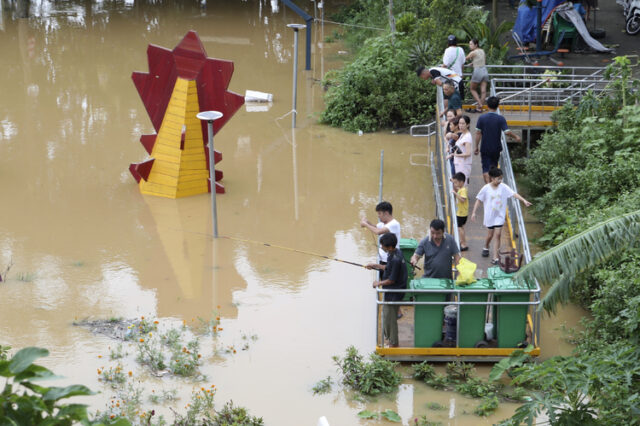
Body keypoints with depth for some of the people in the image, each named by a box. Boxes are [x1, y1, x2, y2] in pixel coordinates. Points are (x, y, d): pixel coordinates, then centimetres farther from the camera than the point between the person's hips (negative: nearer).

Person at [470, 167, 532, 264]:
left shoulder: (503, 187, -8)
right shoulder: (486, 188, -11)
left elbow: (514, 194, -14)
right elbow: (478, 200, -4)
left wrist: (524, 200, -25)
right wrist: (474, 212, -7)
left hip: (500, 215, 1)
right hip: (490, 215, -1)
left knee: (497, 234, -6)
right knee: (490, 235, 11)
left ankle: (495, 257, -2)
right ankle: (486, 248, 44)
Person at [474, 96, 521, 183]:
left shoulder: (482, 118, -8)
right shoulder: (500, 119, -10)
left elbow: (478, 133, -6)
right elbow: (507, 132, -17)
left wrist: (476, 147, 3)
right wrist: (516, 136, 2)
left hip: (485, 148, -1)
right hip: (496, 148, 1)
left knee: (486, 169, 1)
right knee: (494, 167, 20)